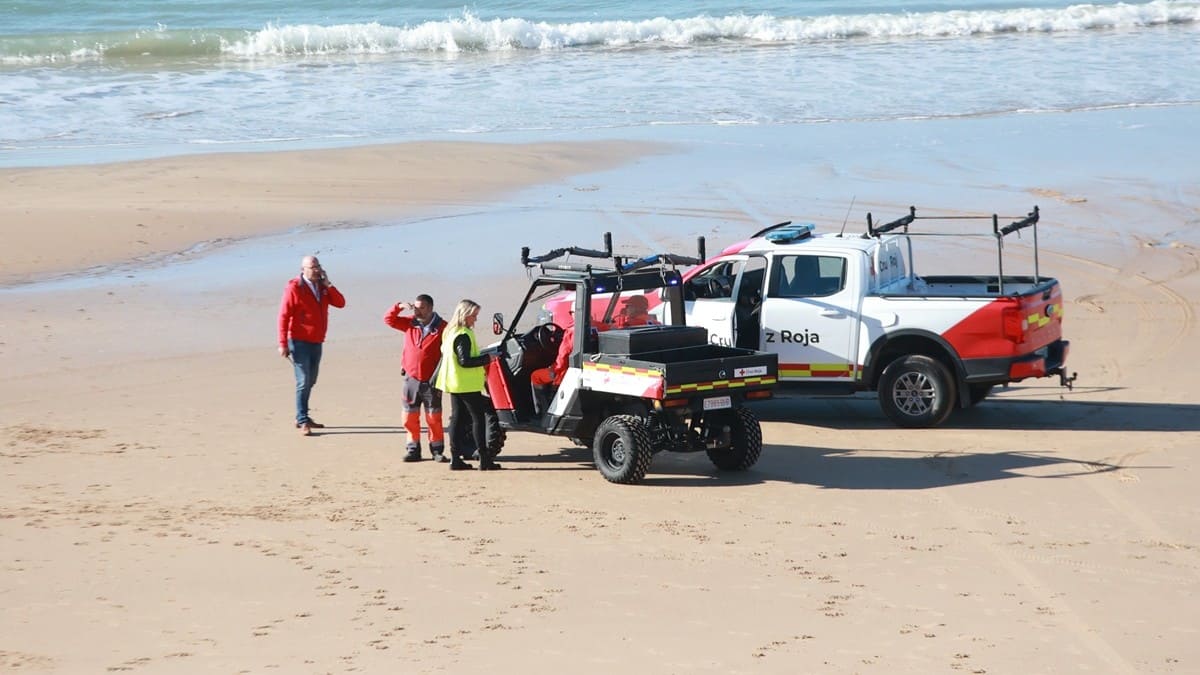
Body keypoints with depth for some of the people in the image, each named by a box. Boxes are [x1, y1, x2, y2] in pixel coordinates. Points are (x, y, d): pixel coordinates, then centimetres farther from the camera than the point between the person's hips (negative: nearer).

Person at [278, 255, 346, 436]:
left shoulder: (323, 287, 9)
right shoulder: (294, 288, -10)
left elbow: (340, 303, 1)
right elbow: (284, 316, -13)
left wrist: (328, 284, -10)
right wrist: (283, 343, -18)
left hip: (316, 342, 7)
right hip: (299, 342, -7)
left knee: (310, 382, 14)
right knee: (303, 382, -10)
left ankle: (303, 418, 24)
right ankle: (302, 421, -8)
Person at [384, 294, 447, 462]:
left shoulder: (442, 328, -8)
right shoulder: (410, 324, 6)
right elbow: (388, 319, 11)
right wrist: (400, 306, -7)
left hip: (431, 382, -4)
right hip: (411, 379, 4)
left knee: (434, 418, 1)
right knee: (410, 417, 5)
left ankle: (437, 451, 9)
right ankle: (413, 450, 13)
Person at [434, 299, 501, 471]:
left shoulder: (450, 332, 12)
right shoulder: (463, 335, -18)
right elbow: (464, 361, -23)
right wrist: (487, 358, -15)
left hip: (454, 383, 10)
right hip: (467, 384, -10)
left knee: (457, 418, 10)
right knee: (478, 418, -5)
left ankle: (455, 458, 9)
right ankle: (484, 459, -7)